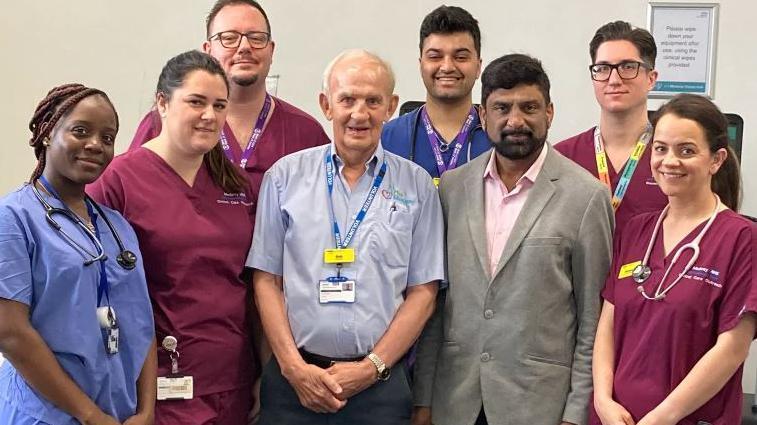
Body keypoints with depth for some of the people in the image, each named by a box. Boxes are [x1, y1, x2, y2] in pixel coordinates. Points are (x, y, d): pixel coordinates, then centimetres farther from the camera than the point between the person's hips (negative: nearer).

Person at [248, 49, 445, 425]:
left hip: (380, 382, 0)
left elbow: (423, 291, 2)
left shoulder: (416, 185, 3)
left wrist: (372, 367, -7)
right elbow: (266, 279, 2)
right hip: (293, 378, 0)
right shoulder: (285, 176, 3)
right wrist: (293, 366, -7)